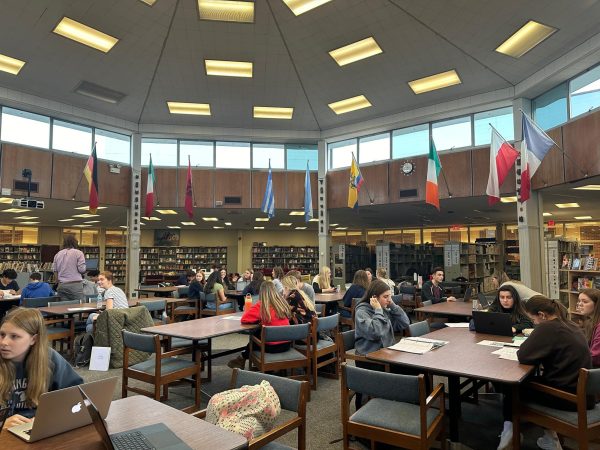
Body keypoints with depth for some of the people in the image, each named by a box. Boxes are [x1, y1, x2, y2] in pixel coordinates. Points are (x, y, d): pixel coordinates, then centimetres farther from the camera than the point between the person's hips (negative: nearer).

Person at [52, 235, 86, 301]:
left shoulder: (58, 254, 10)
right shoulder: (78, 253, -4)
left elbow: (54, 270, 11)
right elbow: (82, 269, -9)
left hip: (61, 285, 5)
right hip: (75, 285, -5)